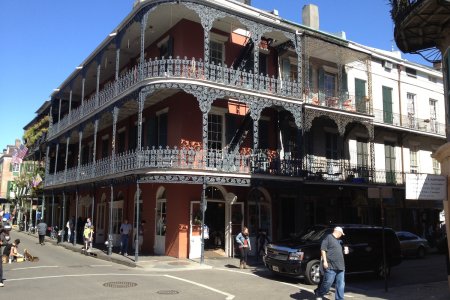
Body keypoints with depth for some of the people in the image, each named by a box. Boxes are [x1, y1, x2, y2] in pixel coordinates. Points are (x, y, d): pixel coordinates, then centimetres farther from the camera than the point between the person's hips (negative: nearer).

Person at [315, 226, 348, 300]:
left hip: (340, 267, 8)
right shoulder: (328, 237, -4)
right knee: (328, 283, -4)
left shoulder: (339, 241, 22)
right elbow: (323, 249, -11)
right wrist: (324, 261, -17)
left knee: (341, 284, 5)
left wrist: (345, 250, 17)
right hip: (330, 266, -8)